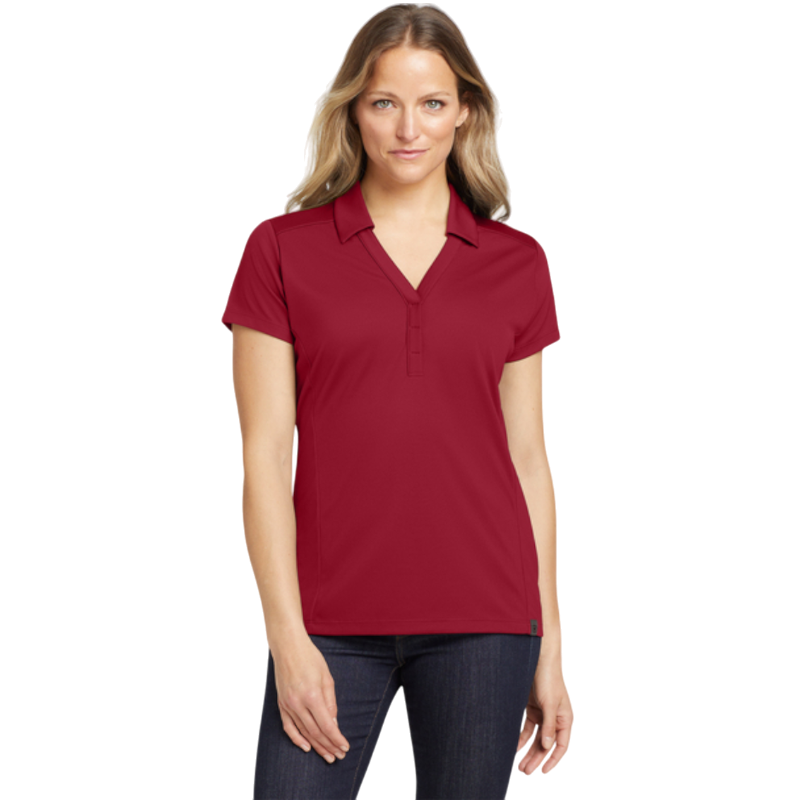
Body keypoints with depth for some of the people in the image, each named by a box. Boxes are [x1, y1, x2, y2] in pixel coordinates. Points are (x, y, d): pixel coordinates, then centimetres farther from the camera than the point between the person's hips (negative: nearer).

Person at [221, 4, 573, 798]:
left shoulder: (517, 264, 7)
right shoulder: (282, 250, 2)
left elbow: (527, 459, 9)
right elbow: (264, 453, -2)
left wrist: (549, 647, 7)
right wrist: (286, 636, -9)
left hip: (480, 615, 1)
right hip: (330, 621, -1)